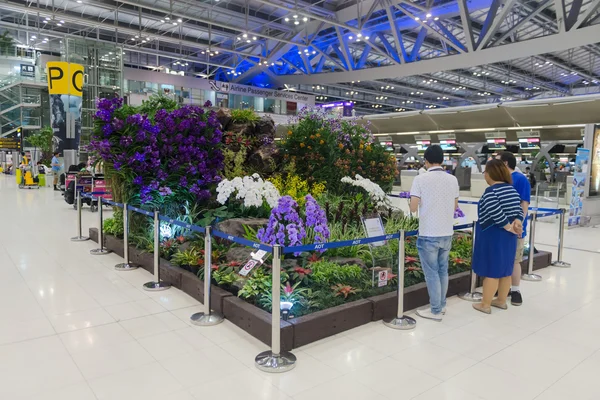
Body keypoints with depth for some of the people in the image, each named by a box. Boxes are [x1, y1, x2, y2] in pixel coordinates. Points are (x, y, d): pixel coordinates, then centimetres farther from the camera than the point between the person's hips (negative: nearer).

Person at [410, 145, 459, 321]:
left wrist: (417, 205, 7)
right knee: (443, 270, 18)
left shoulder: (420, 179, -12)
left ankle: (436, 310, 13)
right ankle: (441, 305, 30)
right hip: (447, 233, 5)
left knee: (432, 273, 5)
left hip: (428, 235, -5)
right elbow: (455, 206, 11)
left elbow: (413, 207, -15)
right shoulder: (452, 179, 3)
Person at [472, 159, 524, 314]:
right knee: (505, 270, 15)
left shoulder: (491, 191, -17)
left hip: (493, 236, -8)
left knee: (491, 271, -1)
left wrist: (509, 227, -15)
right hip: (508, 236, 8)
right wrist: (517, 222, -10)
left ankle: (485, 305, 9)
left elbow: (496, 213, -26)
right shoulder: (512, 189, 9)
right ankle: (501, 301, 27)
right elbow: (519, 210, 4)